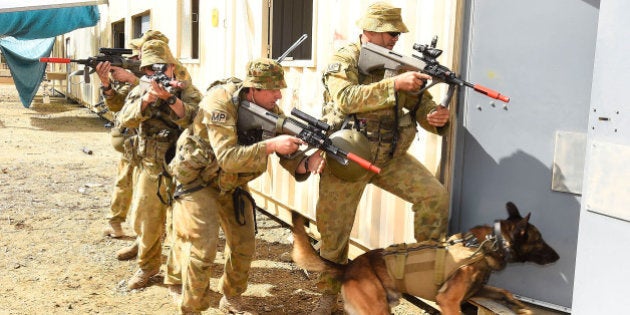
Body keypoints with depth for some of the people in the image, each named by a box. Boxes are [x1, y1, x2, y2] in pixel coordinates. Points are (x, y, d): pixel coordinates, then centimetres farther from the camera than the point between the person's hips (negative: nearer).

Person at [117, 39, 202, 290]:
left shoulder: (187, 91, -4)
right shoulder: (140, 91, 5)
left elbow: (194, 121, -21)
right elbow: (126, 120, -11)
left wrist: (171, 98, -33)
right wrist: (147, 99, -26)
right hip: (149, 168, 3)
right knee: (144, 222, 11)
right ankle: (147, 265, 34)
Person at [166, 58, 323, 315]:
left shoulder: (272, 111, -12)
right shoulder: (220, 102, -30)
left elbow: (290, 157, -14)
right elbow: (227, 157, -39)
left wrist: (308, 163, -36)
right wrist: (270, 145, -46)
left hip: (232, 183, 6)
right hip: (197, 179, -6)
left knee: (244, 246, 8)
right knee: (202, 249, -11)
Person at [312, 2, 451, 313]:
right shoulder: (343, 60, -10)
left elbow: (421, 103, 2)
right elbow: (347, 99, -30)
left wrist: (437, 116, -22)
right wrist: (395, 84, -37)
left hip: (390, 157, 4)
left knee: (436, 196, -11)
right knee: (333, 231, 6)